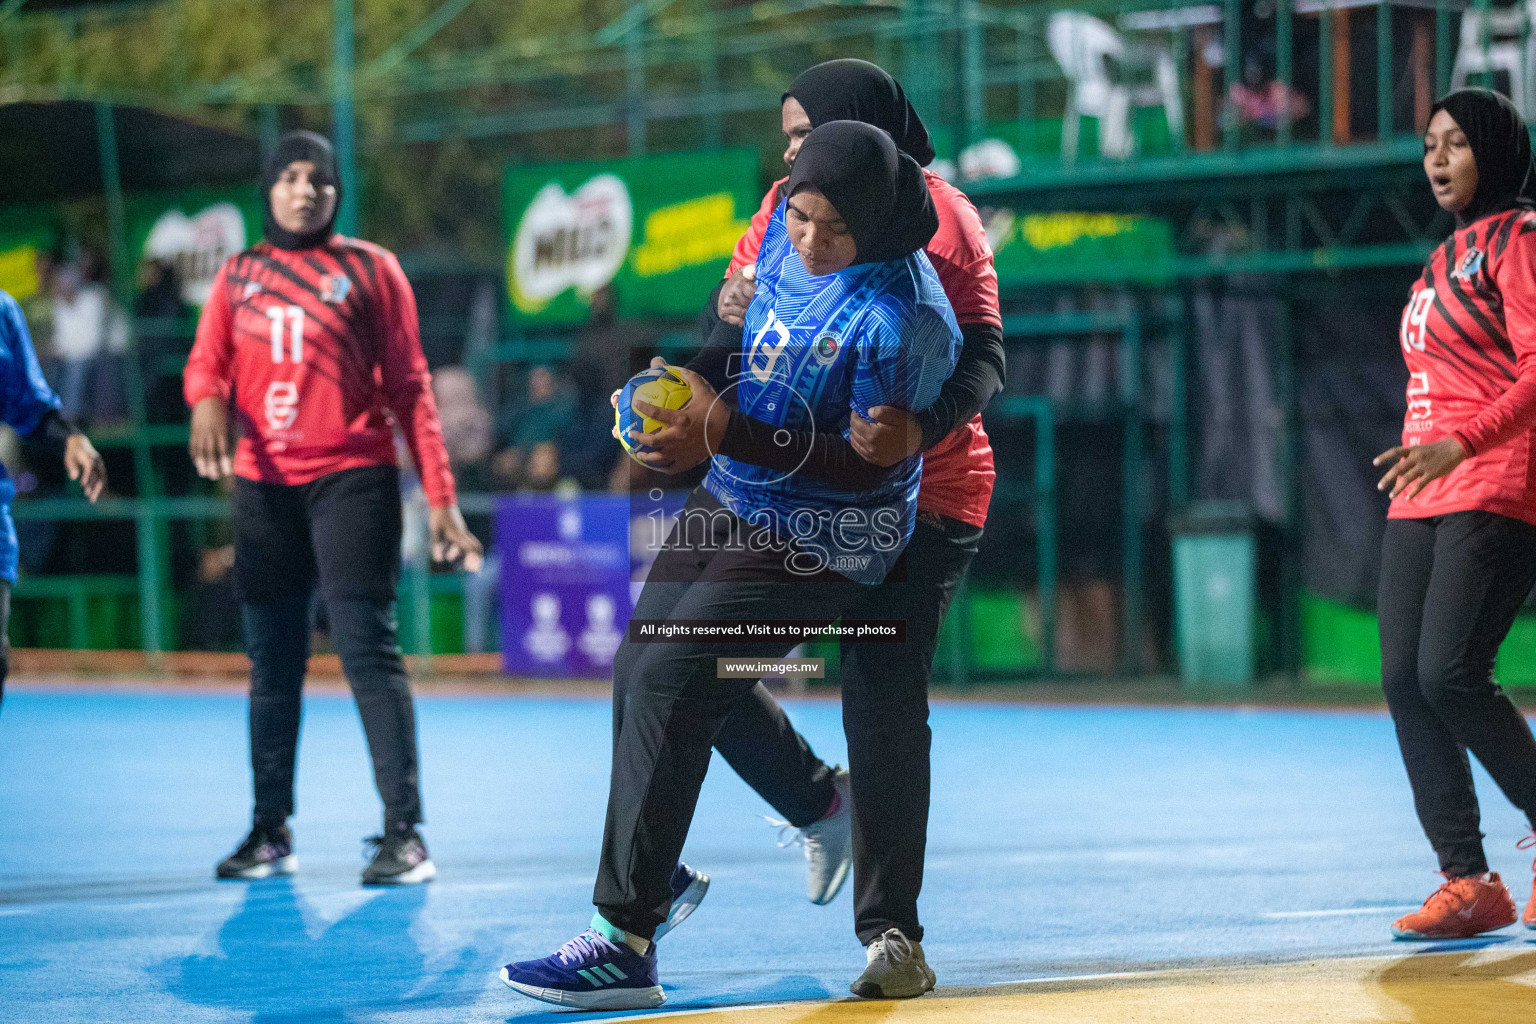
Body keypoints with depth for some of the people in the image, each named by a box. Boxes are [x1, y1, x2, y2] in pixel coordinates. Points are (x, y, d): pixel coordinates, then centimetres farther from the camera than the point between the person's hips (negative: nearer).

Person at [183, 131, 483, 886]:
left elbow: (409, 387, 4)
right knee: (271, 662, 8)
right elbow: (207, 361, 8)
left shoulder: (370, 269, 6)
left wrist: (440, 497, -3)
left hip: (352, 477, -4)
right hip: (262, 483, 4)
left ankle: (403, 833, -11)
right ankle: (270, 832, 17)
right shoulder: (238, 276, 15)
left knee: (368, 648, -12)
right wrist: (207, 400, -18)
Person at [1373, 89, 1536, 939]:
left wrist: (1461, 444, -26)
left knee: (1450, 673, -19)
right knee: (1404, 681, -2)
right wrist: (1423, 461, 19)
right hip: (1422, 498, 9)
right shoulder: (1448, 257, 22)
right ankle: (1468, 883, 1)